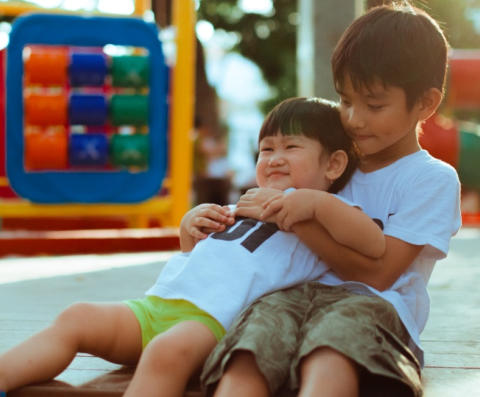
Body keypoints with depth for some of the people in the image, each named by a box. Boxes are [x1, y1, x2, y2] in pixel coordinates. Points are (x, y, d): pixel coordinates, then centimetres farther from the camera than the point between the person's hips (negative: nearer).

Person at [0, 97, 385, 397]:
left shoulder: (327, 213, 10)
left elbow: (376, 245, -11)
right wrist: (189, 232, 19)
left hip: (213, 318, -8)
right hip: (154, 304, 8)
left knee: (166, 352, -37)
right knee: (76, 318, -11)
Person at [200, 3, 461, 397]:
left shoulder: (433, 179, 8)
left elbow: (377, 273, -3)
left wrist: (300, 218, -9)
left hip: (371, 305, -4)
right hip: (295, 291, 4)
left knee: (329, 362, -43)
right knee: (245, 356, -34)